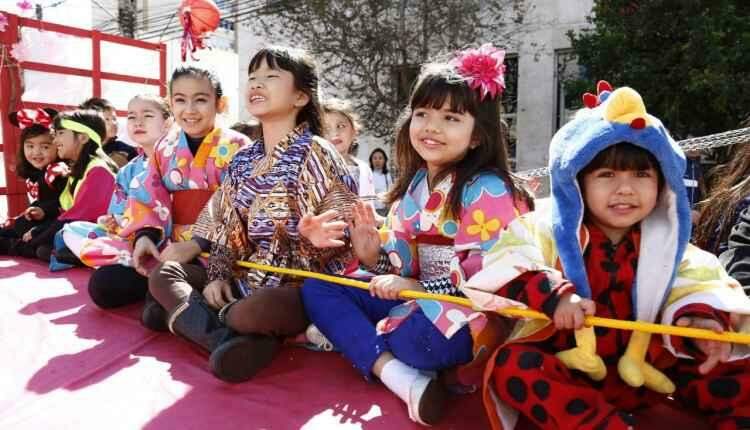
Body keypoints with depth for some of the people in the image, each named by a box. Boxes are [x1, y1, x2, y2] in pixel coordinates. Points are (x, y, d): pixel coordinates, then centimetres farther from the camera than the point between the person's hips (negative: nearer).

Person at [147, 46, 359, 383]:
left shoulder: (314, 152, -9)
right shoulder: (243, 159, 10)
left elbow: (341, 226, -12)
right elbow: (227, 225, 13)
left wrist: (315, 236, -34)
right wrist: (218, 274, -2)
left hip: (300, 283, -7)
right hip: (247, 276, 8)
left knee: (255, 311, -38)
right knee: (163, 275, 1)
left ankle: (184, 312, -6)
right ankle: (238, 341, -20)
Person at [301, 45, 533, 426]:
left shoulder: (487, 190, -16)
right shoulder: (415, 184, 9)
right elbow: (406, 262, 11)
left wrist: (420, 288, -23)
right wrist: (376, 258, -10)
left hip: (467, 311, -8)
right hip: (417, 297, 9)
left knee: (418, 338, -44)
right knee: (317, 289, -3)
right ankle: (398, 375, -21)